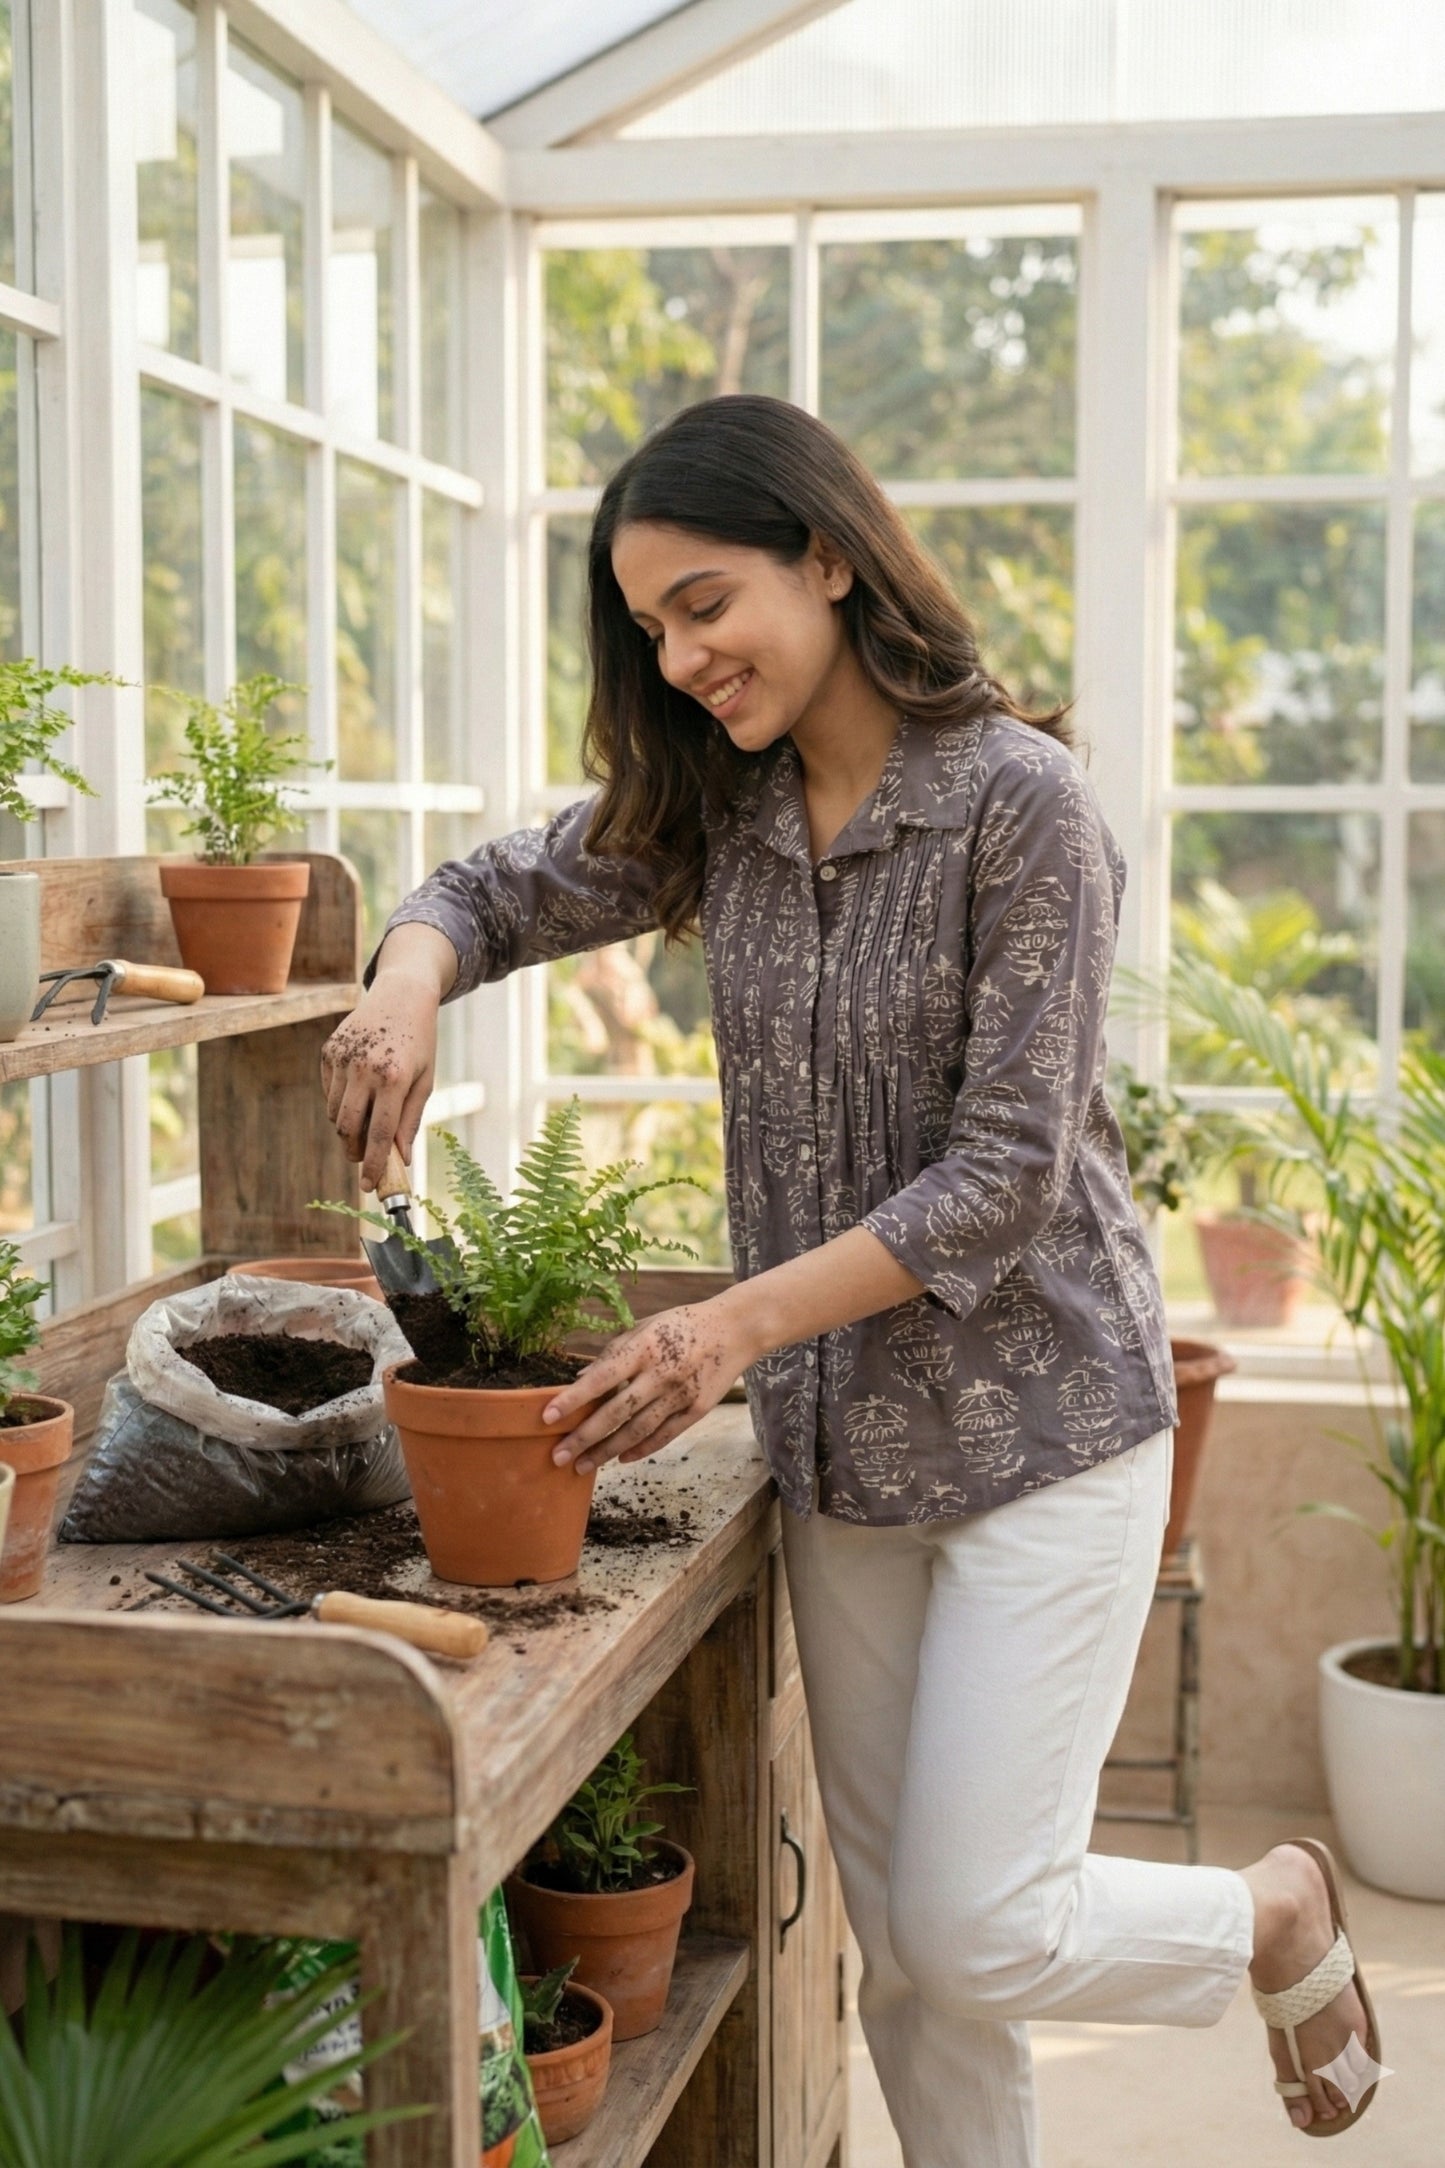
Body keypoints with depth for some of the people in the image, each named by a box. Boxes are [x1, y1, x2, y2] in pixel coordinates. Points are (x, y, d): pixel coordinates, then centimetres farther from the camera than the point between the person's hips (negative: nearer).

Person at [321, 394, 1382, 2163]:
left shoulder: (1016, 798, -15)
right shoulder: (717, 807, 4)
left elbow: (1010, 1172, -18)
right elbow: (497, 889, 13)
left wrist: (740, 1324, -26)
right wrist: (411, 978, -11)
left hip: (1038, 1420, -6)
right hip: (839, 1445, 6)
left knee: (981, 1931, -5)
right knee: (898, 1944, 12)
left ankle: (1279, 1915, 23)